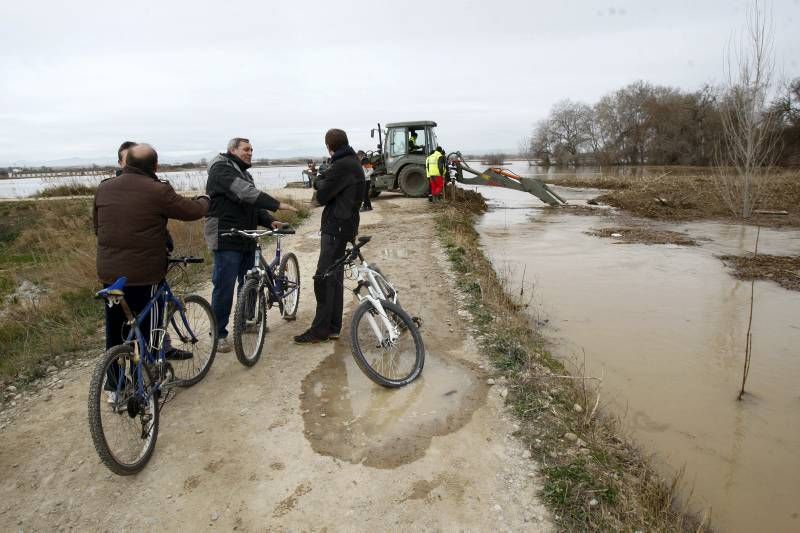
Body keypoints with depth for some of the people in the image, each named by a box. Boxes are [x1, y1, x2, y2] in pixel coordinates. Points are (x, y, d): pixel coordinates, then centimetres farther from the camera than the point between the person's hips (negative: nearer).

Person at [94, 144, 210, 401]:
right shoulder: (158, 191, -14)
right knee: (147, 330, 8)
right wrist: (204, 199, 18)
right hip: (144, 274, -5)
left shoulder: (103, 188, 4)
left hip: (108, 272, 5)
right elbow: (193, 211, -3)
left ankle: (114, 388, 28)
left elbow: (96, 225, 15)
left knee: (115, 331, 16)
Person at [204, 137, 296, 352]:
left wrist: (270, 221, -1)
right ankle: (219, 333, 5)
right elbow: (244, 193, -24)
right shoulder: (221, 169, -9)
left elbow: (253, 204, 17)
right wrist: (277, 204, -27)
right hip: (227, 239, -9)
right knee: (224, 287, -5)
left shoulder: (243, 173, 22)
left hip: (246, 239, 9)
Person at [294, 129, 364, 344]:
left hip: (337, 227, -10)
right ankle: (333, 327, 19)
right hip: (342, 226, 10)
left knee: (324, 278, -6)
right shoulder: (353, 162, 15)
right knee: (334, 277, 13)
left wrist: (320, 181, 2)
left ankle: (320, 330, 0)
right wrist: (323, 180, 1)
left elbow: (322, 195, -15)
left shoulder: (342, 166, -17)